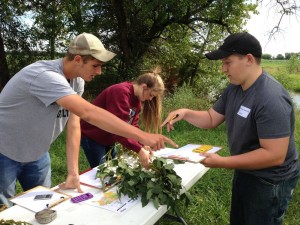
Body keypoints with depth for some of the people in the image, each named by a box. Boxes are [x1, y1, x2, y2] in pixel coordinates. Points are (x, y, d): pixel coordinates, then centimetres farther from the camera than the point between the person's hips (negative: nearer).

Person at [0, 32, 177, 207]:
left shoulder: (77, 81, -9)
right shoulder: (46, 76, -35)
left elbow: (74, 125, -10)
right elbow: (88, 113, -46)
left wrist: (73, 172, -14)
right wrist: (142, 136, -48)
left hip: (35, 154, 7)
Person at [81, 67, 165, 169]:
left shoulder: (136, 99, 2)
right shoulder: (121, 91, -28)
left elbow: (132, 126, -1)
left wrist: (142, 145, -14)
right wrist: (139, 150, -35)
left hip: (108, 139, 9)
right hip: (91, 136, -9)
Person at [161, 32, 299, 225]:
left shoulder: (271, 99, -31)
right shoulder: (233, 89, -3)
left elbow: (275, 155, -33)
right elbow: (211, 119, 6)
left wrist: (222, 162, -31)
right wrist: (185, 113, -13)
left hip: (269, 182, -8)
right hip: (245, 172, 8)